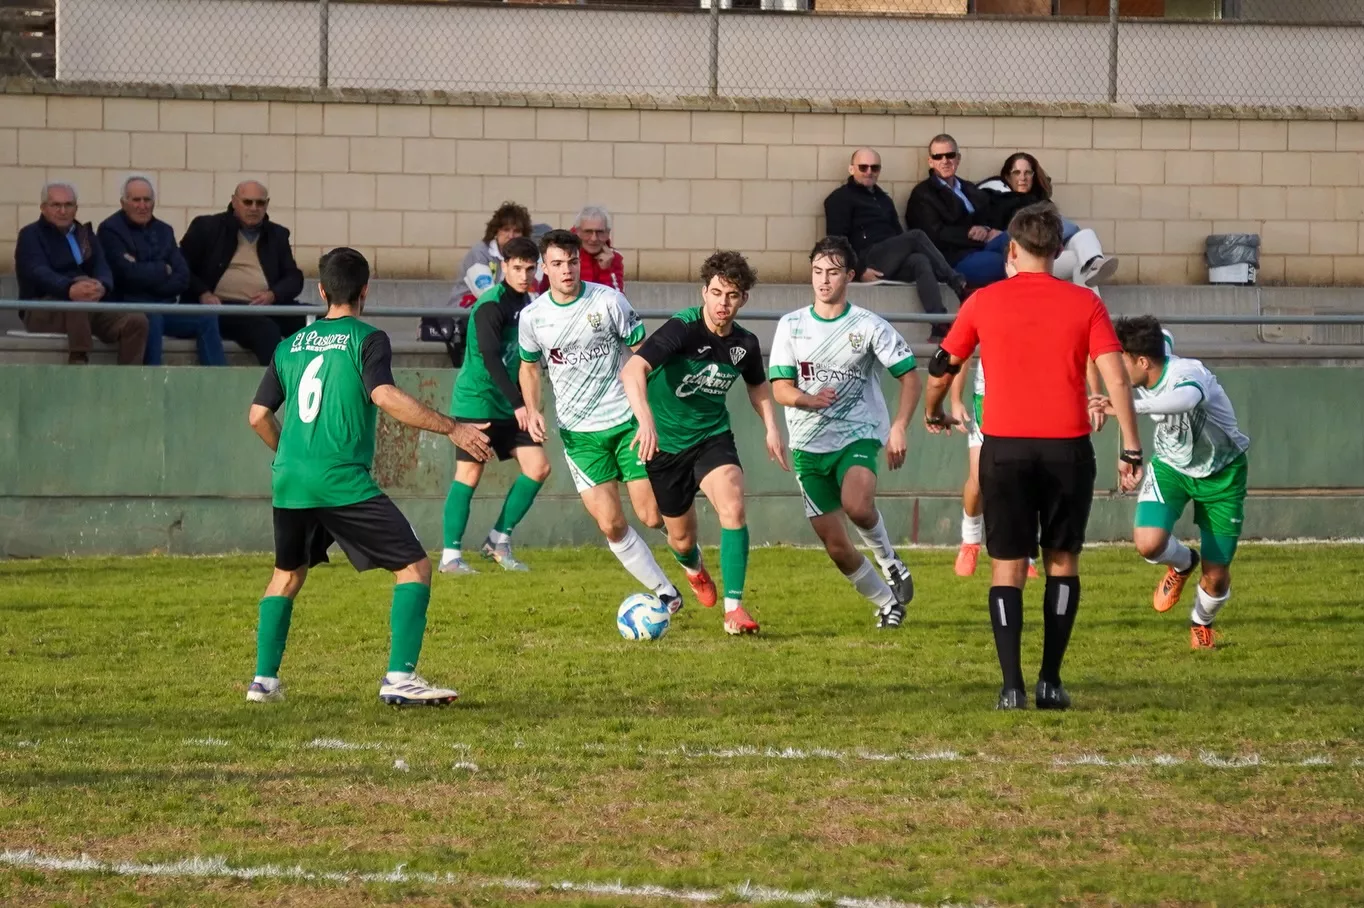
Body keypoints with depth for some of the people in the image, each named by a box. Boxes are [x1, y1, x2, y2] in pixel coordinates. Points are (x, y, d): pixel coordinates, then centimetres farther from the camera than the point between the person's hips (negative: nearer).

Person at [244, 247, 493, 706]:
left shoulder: (290, 346, 15)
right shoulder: (366, 340, -2)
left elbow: (259, 415, 16)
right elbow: (384, 395, -18)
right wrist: (451, 427, -15)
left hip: (289, 480, 6)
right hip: (343, 480, -6)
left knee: (287, 576, 25)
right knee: (414, 567, -1)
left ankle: (264, 679, 21)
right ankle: (400, 677, -13)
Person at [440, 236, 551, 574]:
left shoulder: (525, 303, 10)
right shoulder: (491, 306, -16)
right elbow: (490, 358, -25)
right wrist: (517, 403, -29)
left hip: (509, 406, 8)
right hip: (476, 402, -8)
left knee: (538, 467, -1)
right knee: (469, 474, -7)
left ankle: (499, 541, 10)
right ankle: (451, 555, 0)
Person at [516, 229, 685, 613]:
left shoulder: (608, 301, -9)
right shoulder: (533, 316, -1)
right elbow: (529, 366, 15)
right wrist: (532, 410, -2)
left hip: (625, 420, -2)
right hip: (578, 432, 2)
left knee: (653, 516, -4)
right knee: (611, 525, -6)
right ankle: (665, 594, 9)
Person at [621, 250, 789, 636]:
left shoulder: (744, 344, -6)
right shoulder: (682, 329, -24)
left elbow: (758, 385, 18)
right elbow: (632, 370, -38)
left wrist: (771, 428, 2)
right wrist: (646, 420, -53)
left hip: (712, 437, 2)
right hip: (665, 442, -2)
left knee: (733, 507, -26)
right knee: (681, 538, 12)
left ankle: (734, 608, -23)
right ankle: (694, 567, 52)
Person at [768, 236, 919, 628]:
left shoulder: (869, 326, -4)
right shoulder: (791, 326, 3)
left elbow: (909, 376, -2)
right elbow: (780, 389, -1)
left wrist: (899, 427, -17)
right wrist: (809, 400, -24)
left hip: (858, 434, -3)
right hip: (808, 445, 3)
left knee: (857, 504, -34)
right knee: (835, 545, 3)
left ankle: (888, 561, -5)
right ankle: (887, 602, 24)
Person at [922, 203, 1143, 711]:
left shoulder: (983, 303, 3)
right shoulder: (1084, 304, 2)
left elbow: (941, 368, 11)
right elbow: (1116, 378, -6)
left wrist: (933, 414, 31)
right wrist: (1131, 450, -2)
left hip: (1004, 448, 0)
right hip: (1068, 448, 0)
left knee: (1007, 568, 4)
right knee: (1062, 562, 13)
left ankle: (1012, 685, -6)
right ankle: (1051, 681, 8)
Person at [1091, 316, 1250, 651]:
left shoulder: (1189, 375, -37)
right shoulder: (1157, 351, -17)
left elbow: (1184, 399, -64)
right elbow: (1163, 338, 9)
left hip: (1221, 471, -5)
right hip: (1171, 464, 5)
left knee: (1216, 578, 0)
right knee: (1148, 543, -23)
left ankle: (1202, 623, 35)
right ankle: (1182, 563, 13)